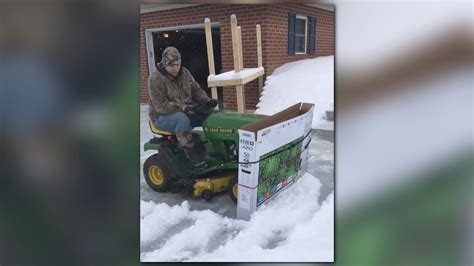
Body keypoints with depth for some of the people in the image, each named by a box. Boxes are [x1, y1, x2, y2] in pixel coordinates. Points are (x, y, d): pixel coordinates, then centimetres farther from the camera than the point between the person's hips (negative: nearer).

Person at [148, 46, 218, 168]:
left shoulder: (184, 73, 3)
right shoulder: (155, 79, -17)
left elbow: (196, 90, 11)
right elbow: (161, 106, -24)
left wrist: (206, 100, -11)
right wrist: (183, 108, -35)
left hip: (186, 112, 6)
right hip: (163, 117, -6)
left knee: (211, 113, -12)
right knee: (182, 119, -39)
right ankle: (190, 153, -28)